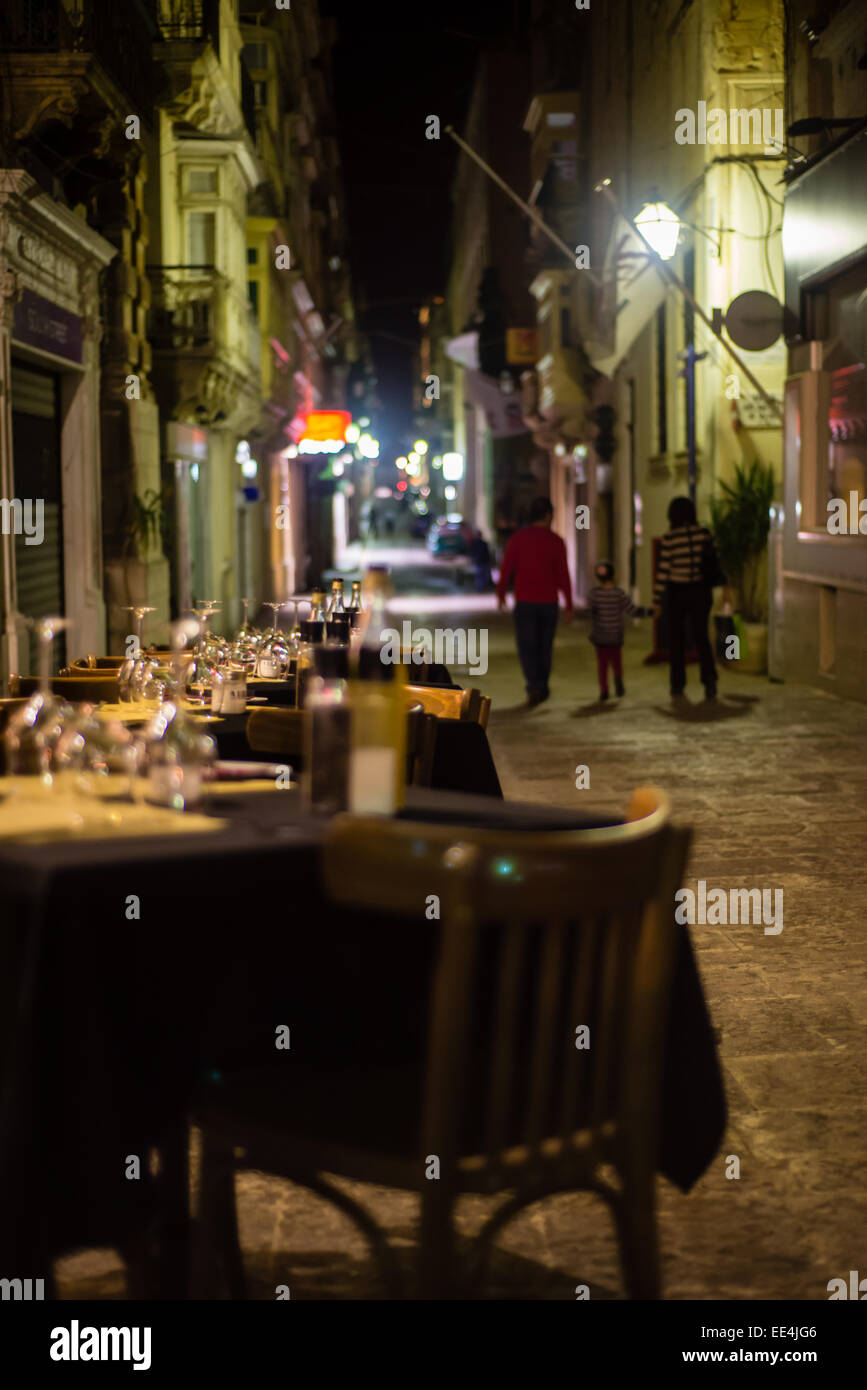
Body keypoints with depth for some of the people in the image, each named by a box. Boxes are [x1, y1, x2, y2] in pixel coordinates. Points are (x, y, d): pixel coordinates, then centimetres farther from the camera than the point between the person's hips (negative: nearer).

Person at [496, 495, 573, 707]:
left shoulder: (519, 537, -4)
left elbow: (507, 567, -3)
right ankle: (542, 688, 23)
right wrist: (568, 604, 3)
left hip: (525, 602, -1)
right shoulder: (555, 541, -4)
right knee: (544, 646, 15)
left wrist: (501, 592, 13)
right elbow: (563, 574, -4)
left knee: (527, 646, 0)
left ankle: (534, 686, -19)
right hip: (549, 602, 1)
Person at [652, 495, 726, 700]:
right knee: (701, 637, 9)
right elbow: (714, 559, 0)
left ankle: (678, 685, 15)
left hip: (677, 592, -2)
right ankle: (709, 679, -12)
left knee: (676, 638, 14)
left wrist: (657, 600, -7)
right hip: (700, 591, 2)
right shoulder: (704, 532, -4)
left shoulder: (669, 538, -12)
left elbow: (663, 571, -13)